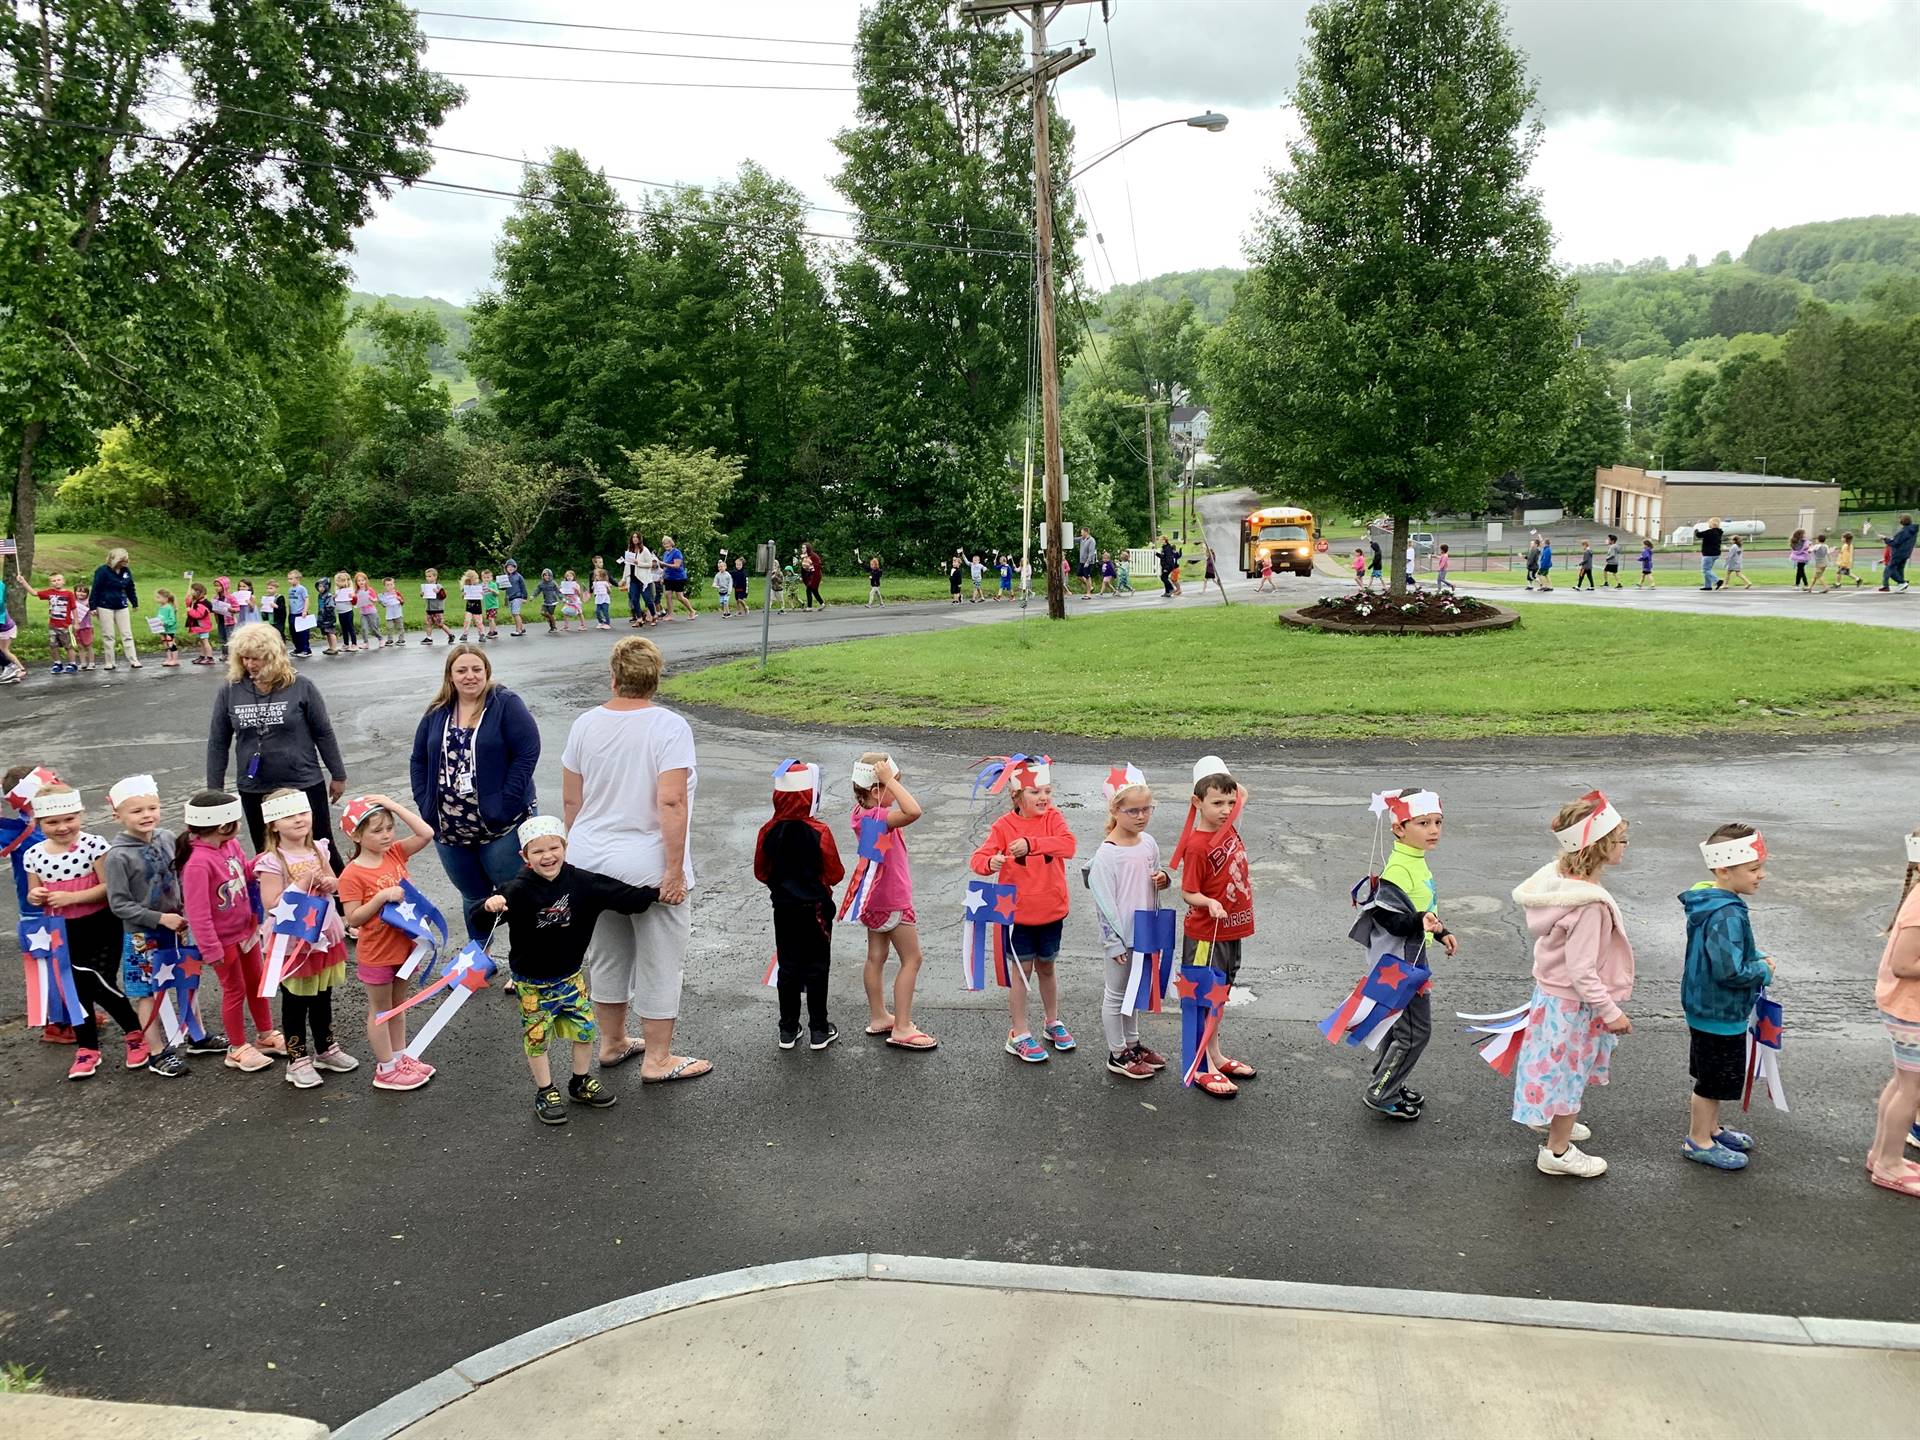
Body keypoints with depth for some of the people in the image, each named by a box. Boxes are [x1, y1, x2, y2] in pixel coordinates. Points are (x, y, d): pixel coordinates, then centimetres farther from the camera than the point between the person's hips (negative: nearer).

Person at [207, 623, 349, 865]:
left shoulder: (300, 687, -8)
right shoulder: (230, 691, -1)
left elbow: (324, 733, -1)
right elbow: (218, 743, 5)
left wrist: (338, 776, 3)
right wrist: (214, 789, 6)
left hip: (305, 785, -3)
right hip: (254, 791, 3)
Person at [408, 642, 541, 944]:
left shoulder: (506, 704, -8)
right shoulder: (436, 713, 8)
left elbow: (528, 751, -15)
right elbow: (418, 760, 14)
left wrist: (506, 803, -19)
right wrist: (425, 804, 1)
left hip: (501, 825, -5)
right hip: (450, 828, 5)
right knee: (473, 898, 18)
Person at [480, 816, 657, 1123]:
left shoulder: (580, 882, -9)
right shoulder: (518, 890, -21)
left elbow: (622, 896, -5)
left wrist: (657, 893, -12)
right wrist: (490, 905, -49)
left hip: (570, 976, 4)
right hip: (532, 982, -4)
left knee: (584, 1027, 11)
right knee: (536, 1035, 8)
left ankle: (580, 1083, 33)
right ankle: (545, 1092, 27)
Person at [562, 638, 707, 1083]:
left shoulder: (585, 724, 1)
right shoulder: (669, 727, -16)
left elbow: (571, 800, 6)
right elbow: (671, 803, -23)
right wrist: (675, 871, -19)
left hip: (592, 861, 6)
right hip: (647, 868, -6)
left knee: (606, 955, 19)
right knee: (659, 962, 8)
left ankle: (611, 1043, 34)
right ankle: (657, 1059, 16)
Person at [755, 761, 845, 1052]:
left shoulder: (768, 832, -8)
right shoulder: (820, 833, -18)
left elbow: (761, 872, 1)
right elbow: (835, 874, -12)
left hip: (783, 909, 3)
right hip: (815, 910, -3)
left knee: (787, 967, 13)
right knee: (816, 968, 8)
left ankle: (788, 1030, 19)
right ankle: (818, 1030, 13)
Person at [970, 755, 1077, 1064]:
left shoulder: (1052, 818, -6)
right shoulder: (1004, 826, -11)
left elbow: (1068, 845, -25)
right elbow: (979, 857, -16)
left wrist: (1031, 843, -37)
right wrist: (990, 862, -40)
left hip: (1051, 911, 2)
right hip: (1018, 912, -2)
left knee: (1046, 967, 20)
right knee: (1022, 970, 6)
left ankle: (1053, 1023, 38)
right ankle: (1019, 1036, 18)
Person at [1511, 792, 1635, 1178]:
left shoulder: (1558, 877, -6)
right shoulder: (1589, 904, -33)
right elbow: (1582, 971, -29)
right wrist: (1611, 1012, -18)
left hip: (1551, 990, 8)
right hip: (1576, 1002, -8)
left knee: (1564, 1068, 28)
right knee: (1570, 1070, 10)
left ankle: (1552, 1121, 50)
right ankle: (1557, 1151, 28)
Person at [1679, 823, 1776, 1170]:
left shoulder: (1709, 903, 2)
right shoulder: (1727, 915, -30)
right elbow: (1729, 970, -32)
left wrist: (1756, 956, 3)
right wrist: (1763, 972, -15)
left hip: (1707, 1010, 10)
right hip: (1721, 1014, -10)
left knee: (1714, 1079, 26)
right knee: (1714, 1081, 8)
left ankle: (1711, 1128, 43)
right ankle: (1698, 1141, 24)